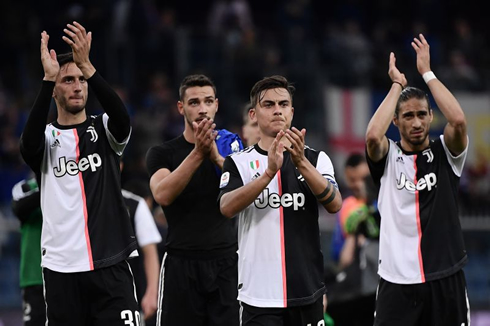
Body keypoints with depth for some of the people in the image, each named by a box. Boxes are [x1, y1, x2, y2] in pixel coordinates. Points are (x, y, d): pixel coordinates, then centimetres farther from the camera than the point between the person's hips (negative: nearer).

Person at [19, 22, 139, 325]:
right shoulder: (45, 138, 7)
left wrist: (87, 67, -28)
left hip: (111, 266, 0)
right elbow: (30, 141, -18)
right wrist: (48, 78, -27)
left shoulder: (104, 130, 9)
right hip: (61, 269, 0)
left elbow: (123, 118, -15)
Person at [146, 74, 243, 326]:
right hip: (181, 265, -1)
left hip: (227, 265, 1)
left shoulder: (231, 147, 9)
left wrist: (216, 156, -21)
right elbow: (162, 195, -16)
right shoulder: (162, 153, 4)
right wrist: (197, 154, -25)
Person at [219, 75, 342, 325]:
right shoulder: (239, 162, 3)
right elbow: (227, 208, -16)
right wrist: (269, 172, -30)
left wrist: (302, 163, -25)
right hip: (259, 296, -2)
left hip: (307, 293, 2)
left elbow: (334, 204, -10)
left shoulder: (316, 159, 7)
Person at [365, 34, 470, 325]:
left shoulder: (445, 153, 4)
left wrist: (427, 72, -9)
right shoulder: (387, 156, 4)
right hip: (397, 280, -1)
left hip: (446, 279, 1)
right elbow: (373, 135, -20)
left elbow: (459, 121, -17)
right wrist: (397, 85, -8)